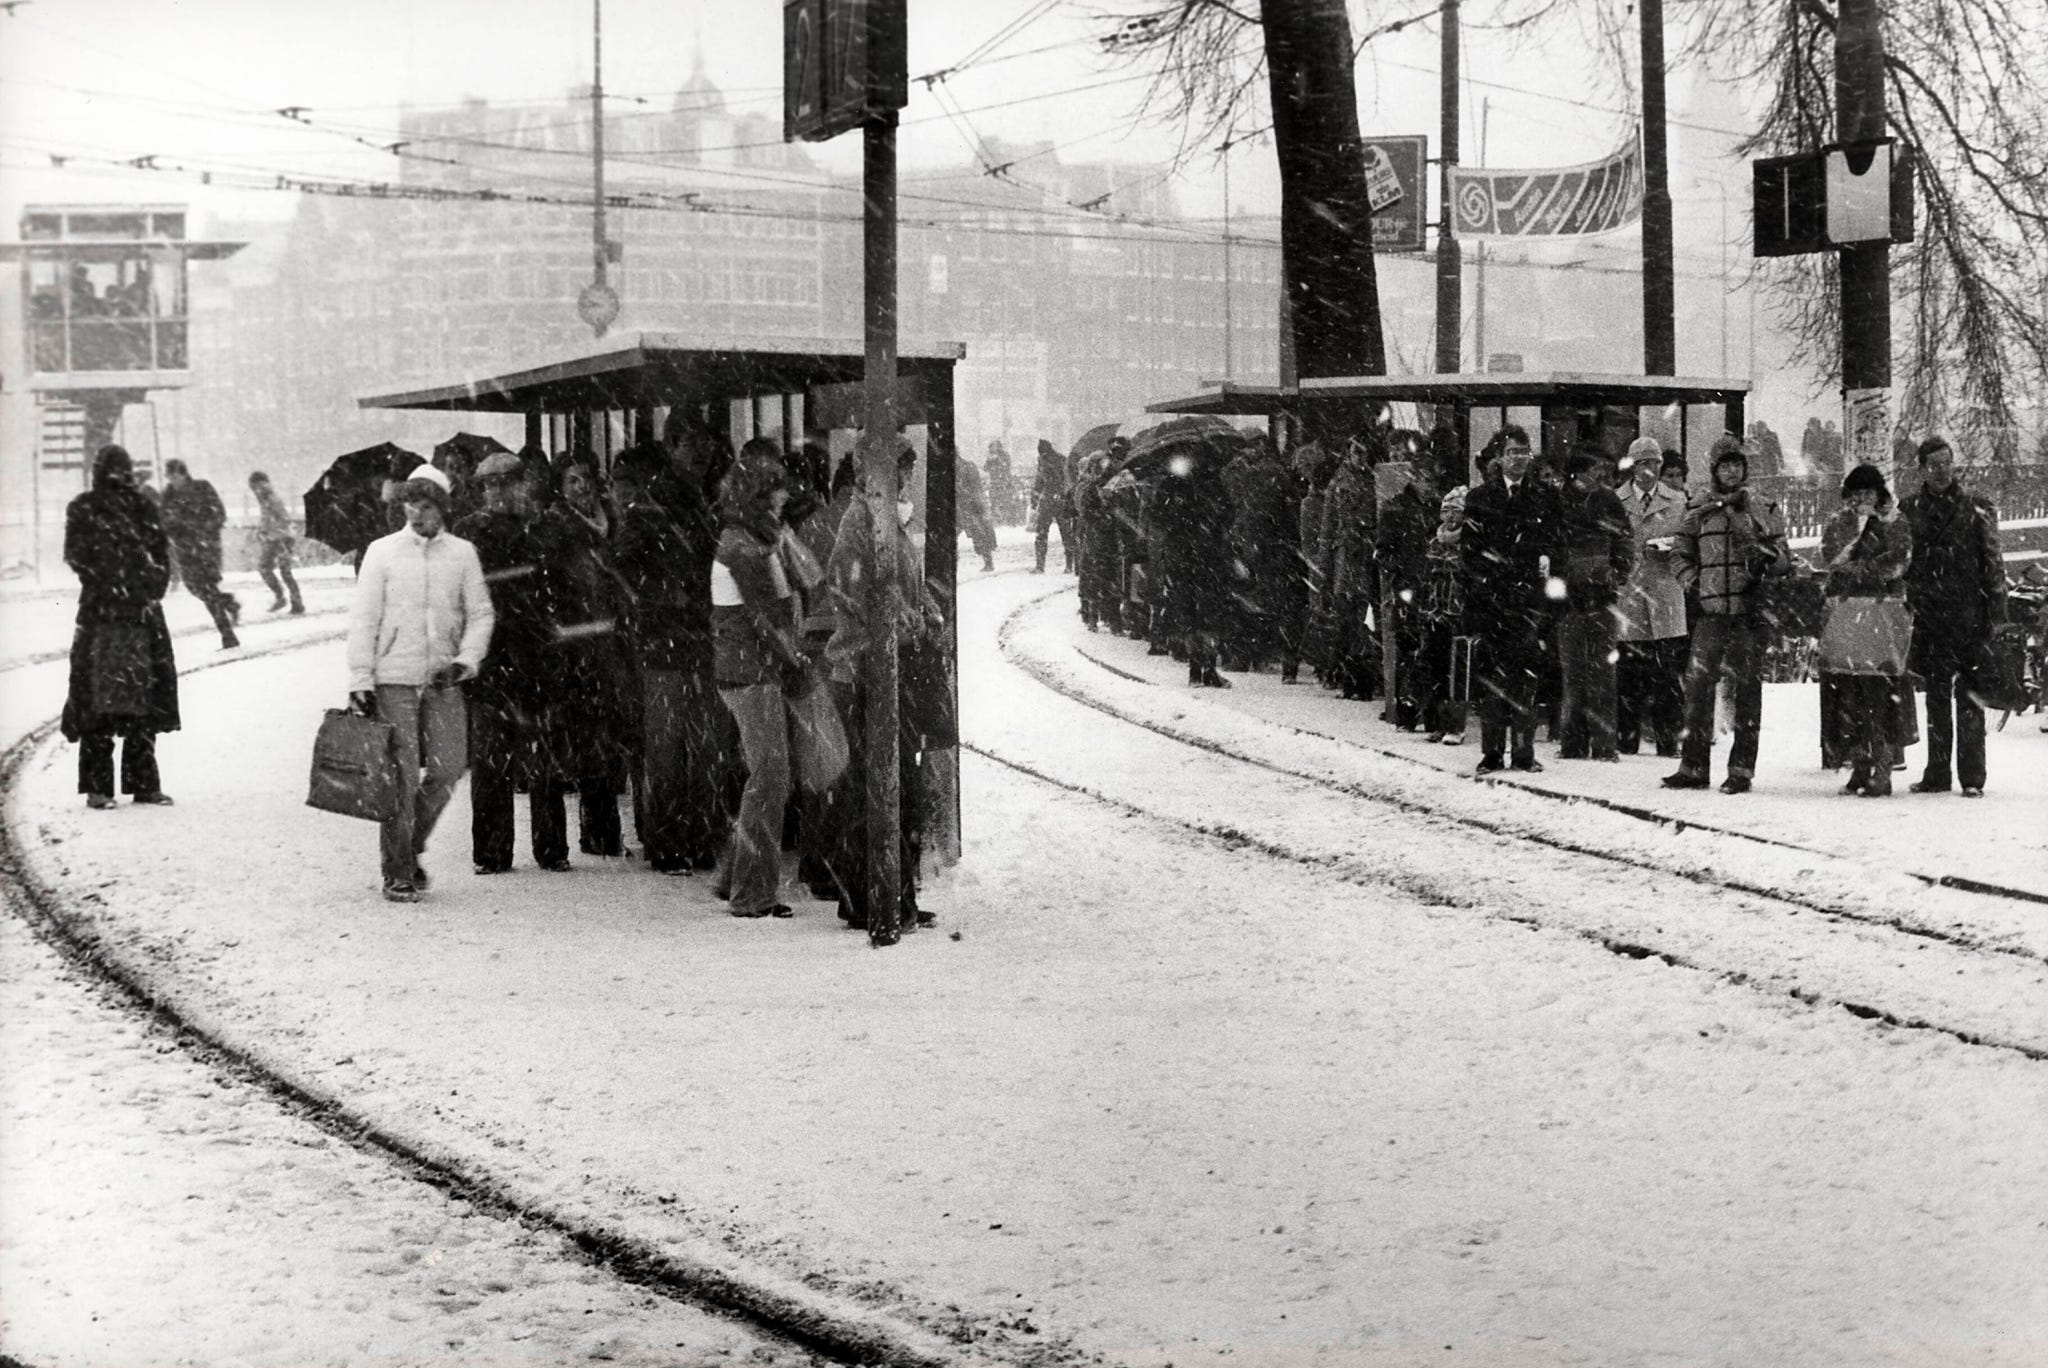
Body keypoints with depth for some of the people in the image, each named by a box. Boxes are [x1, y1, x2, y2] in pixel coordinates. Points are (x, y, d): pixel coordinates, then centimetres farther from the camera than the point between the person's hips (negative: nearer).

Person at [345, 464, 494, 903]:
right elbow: (363, 619, 0)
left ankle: (411, 848, 22)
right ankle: (397, 873, 2)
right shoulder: (382, 552, 1)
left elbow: (480, 614, 8)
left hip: (443, 682, 2)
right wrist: (360, 681, -6)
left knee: (447, 768, -2)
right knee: (401, 775, -6)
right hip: (393, 678, -2)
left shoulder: (462, 553, 6)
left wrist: (464, 661, -8)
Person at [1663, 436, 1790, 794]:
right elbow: (1681, 554, 18)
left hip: (1750, 610, -1)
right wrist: (1691, 582, 2)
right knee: (1698, 685, -3)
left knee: (1746, 687, 0)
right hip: (1710, 611, 1)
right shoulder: (1698, 512, 11)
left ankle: (1742, 768, 3)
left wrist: (1767, 556, -13)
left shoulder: (1762, 511, 9)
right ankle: (1693, 766, 4)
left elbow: (1785, 559, 8)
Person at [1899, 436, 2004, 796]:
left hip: (1968, 615, -3)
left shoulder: (1976, 509, 3)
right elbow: (1900, 566, 14)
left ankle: (1972, 777, -3)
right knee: (1936, 697, 8)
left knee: (1968, 697, -4)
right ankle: (1937, 773, 14)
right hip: (1929, 618, 3)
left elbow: (1993, 563, 1)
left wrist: (1997, 611, -6)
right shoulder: (1910, 511, 10)